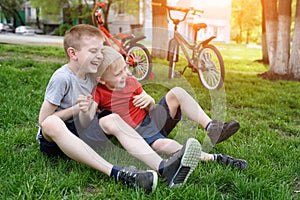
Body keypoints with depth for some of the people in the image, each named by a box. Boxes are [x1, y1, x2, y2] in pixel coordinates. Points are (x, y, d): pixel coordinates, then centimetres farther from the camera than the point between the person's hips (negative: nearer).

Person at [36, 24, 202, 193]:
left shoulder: (92, 75, 4)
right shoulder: (62, 78, -17)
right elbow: (43, 120, -15)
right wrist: (78, 108, -16)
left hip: (79, 132, 6)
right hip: (52, 138, -5)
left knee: (112, 119, -19)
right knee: (52, 123, -39)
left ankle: (163, 167, -39)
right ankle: (116, 173, -52)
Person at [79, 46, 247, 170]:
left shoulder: (131, 82, 8)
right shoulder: (98, 93, -5)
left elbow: (150, 109, 10)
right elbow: (86, 123, -15)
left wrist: (150, 101, -15)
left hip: (153, 118, 5)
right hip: (139, 132, -5)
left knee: (176, 92, -17)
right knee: (162, 145, -39)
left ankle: (211, 127, -22)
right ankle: (214, 157, -39)